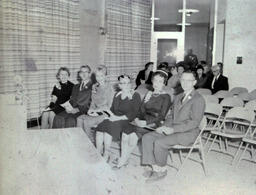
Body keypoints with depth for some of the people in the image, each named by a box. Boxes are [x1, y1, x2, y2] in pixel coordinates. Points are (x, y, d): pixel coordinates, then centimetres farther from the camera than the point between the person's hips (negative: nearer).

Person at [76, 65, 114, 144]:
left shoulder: (109, 88, -7)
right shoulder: (94, 86, 13)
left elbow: (108, 106, -9)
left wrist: (96, 110, -13)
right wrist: (91, 110, -3)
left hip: (104, 113, -6)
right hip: (95, 112, 6)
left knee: (86, 121, -26)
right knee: (79, 119, -19)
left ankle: (91, 143, -9)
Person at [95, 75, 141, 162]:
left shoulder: (135, 96, -1)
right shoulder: (117, 95, 19)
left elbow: (134, 113, -9)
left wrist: (119, 118, -16)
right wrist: (112, 115, -3)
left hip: (126, 121, -5)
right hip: (114, 119, 5)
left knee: (108, 127, -30)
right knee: (99, 129, -23)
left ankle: (106, 155, -18)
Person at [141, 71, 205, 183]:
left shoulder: (198, 99, -9)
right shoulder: (179, 97, 18)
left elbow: (194, 122, -17)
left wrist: (173, 129, -23)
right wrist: (165, 127, -1)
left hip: (188, 133, -8)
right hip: (173, 130, 8)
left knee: (159, 142, -27)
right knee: (147, 137, -8)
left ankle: (162, 171, -4)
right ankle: (155, 168, -7)